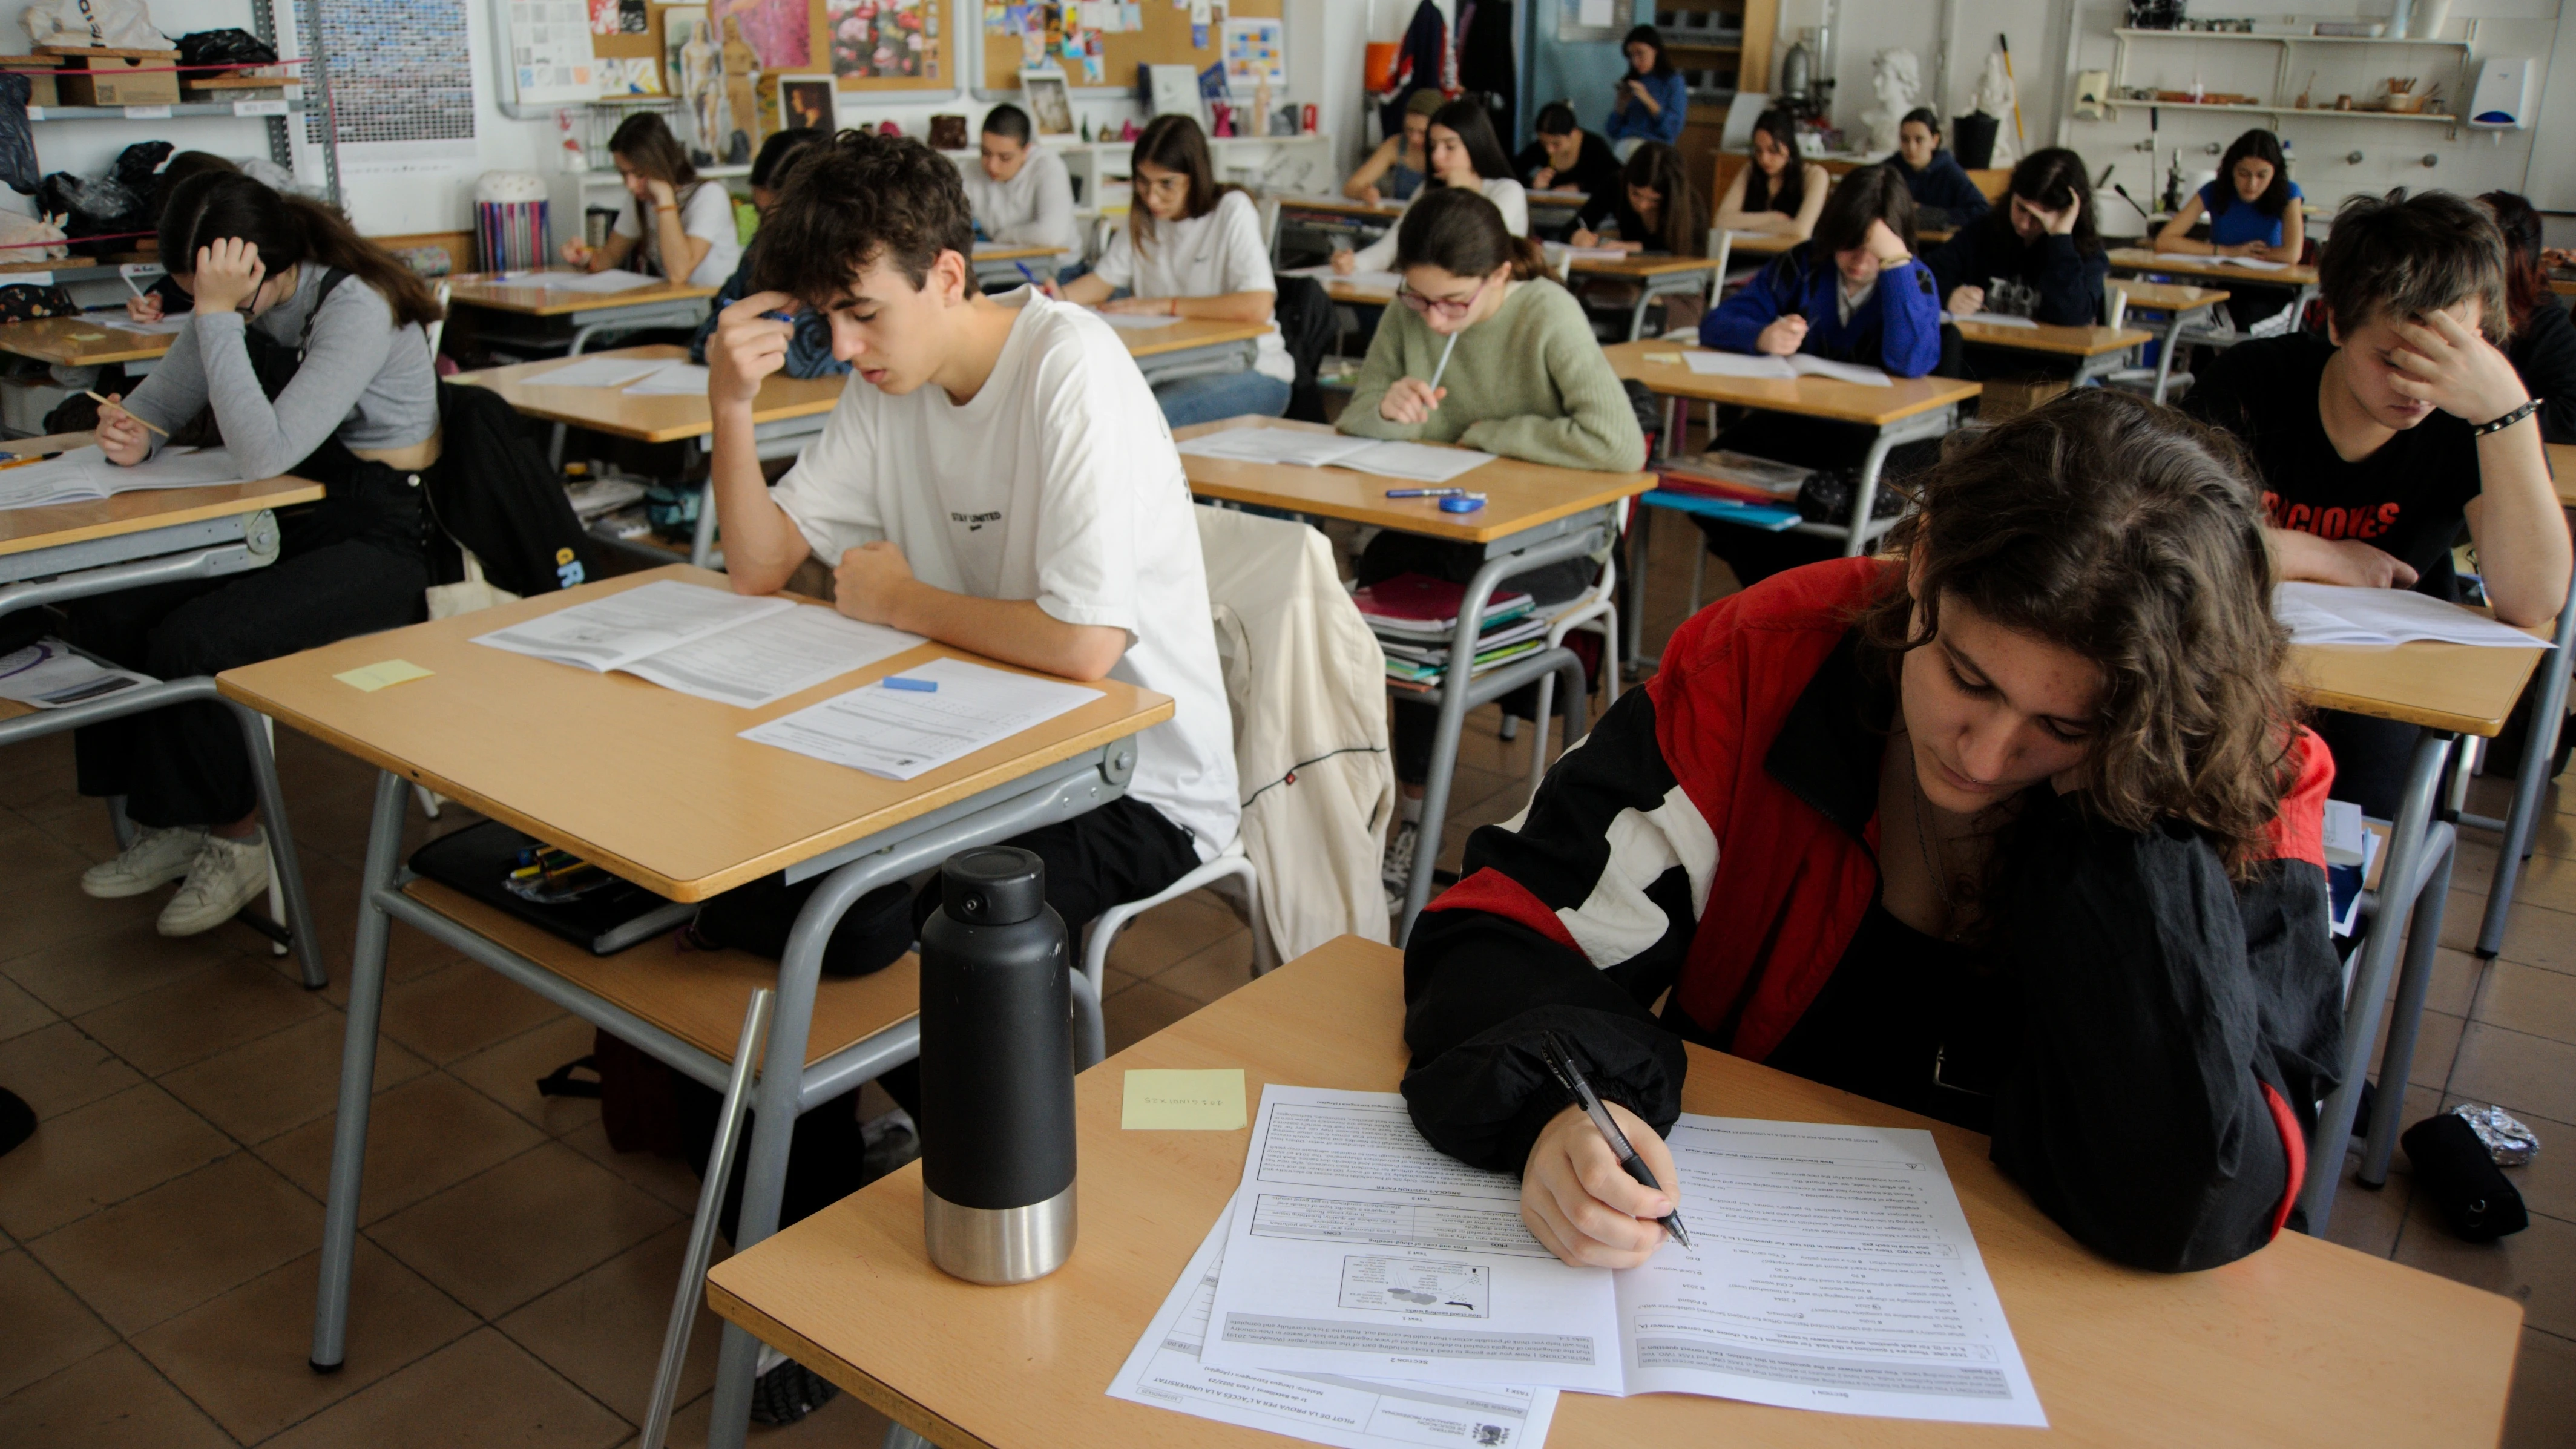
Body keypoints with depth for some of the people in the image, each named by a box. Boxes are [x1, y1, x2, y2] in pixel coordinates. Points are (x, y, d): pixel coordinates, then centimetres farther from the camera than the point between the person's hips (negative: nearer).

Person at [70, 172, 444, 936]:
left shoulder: (358, 306, -21)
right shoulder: (241, 304, 4)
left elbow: (266, 455, -29)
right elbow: (166, 394, 16)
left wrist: (218, 316, -28)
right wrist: (131, 431, -8)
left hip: (379, 537, -8)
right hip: (287, 524, 8)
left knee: (191, 642, -25)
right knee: (105, 611, -11)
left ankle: (232, 841, -1)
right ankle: (166, 826, 5)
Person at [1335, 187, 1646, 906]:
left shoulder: (1548, 316, -18)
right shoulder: (1409, 313, -2)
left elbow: (1619, 444, -30)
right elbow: (1354, 420, 4)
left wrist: (1489, 433, -18)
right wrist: (1386, 409, -22)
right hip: (1446, 521, 5)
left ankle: (1412, 813, -12)